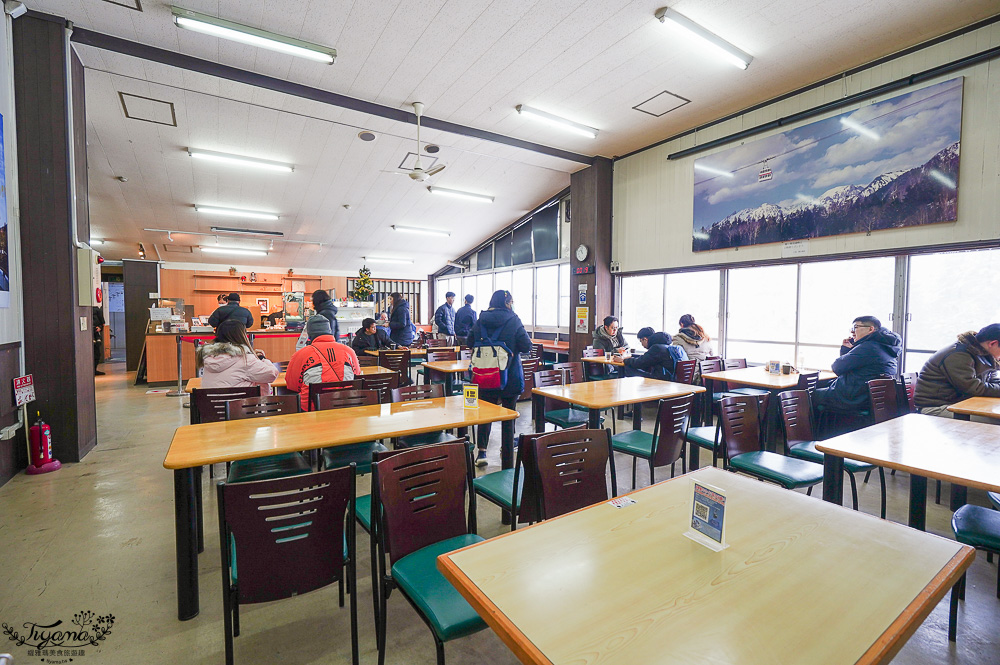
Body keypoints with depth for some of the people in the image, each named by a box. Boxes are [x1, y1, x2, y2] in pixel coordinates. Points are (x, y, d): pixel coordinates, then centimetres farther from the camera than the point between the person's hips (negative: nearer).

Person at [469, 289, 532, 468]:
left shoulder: (480, 320, 0)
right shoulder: (513, 321, -10)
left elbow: (470, 341, 7)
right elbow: (526, 346, -13)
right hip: (509, 375, -2)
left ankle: (482, 451, 2)